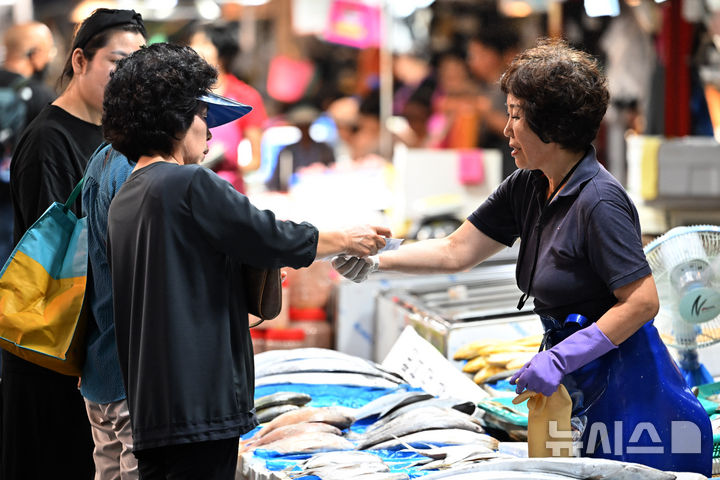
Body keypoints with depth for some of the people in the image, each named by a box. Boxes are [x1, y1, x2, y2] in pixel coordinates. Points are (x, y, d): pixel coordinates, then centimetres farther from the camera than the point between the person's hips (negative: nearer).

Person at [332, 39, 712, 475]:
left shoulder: (599, 201, -21)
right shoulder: (526, 189, 5)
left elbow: (643, 301, -23)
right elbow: (455, 252, 11)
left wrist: (559, 359, -24)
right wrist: (373, 262, 1)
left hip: (628, 389, -8)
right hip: (582, 387, 9)